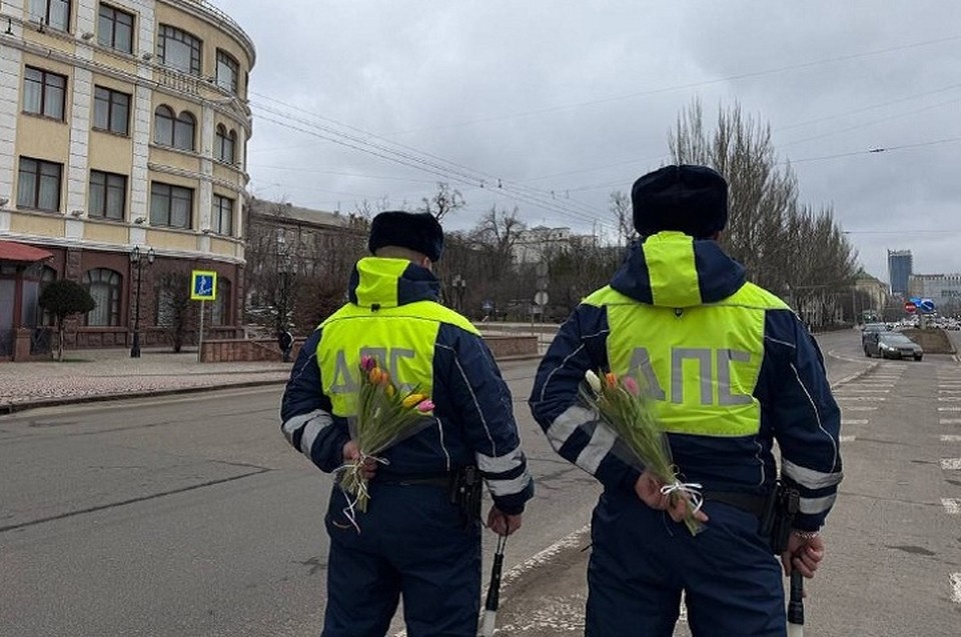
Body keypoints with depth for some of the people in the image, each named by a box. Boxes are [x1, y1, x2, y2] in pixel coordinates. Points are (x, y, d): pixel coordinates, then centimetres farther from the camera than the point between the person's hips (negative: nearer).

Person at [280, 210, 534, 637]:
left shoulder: (329, 331, 3)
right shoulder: (448, 333, -14)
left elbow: (297, 410, 8)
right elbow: (493, 425, -11)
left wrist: (335, 448, -7)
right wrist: (511, 499, 1)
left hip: (354, 509, 5)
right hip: (432, 511, -5)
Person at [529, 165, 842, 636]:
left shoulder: (600, 312, 1)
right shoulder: (769, 316, 0)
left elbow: (553, 401, -9)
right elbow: (815, 434, 4)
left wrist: (631, 471, -12)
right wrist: (806, 524, 17)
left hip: (629, 522, 1)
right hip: (733, 527, -1)